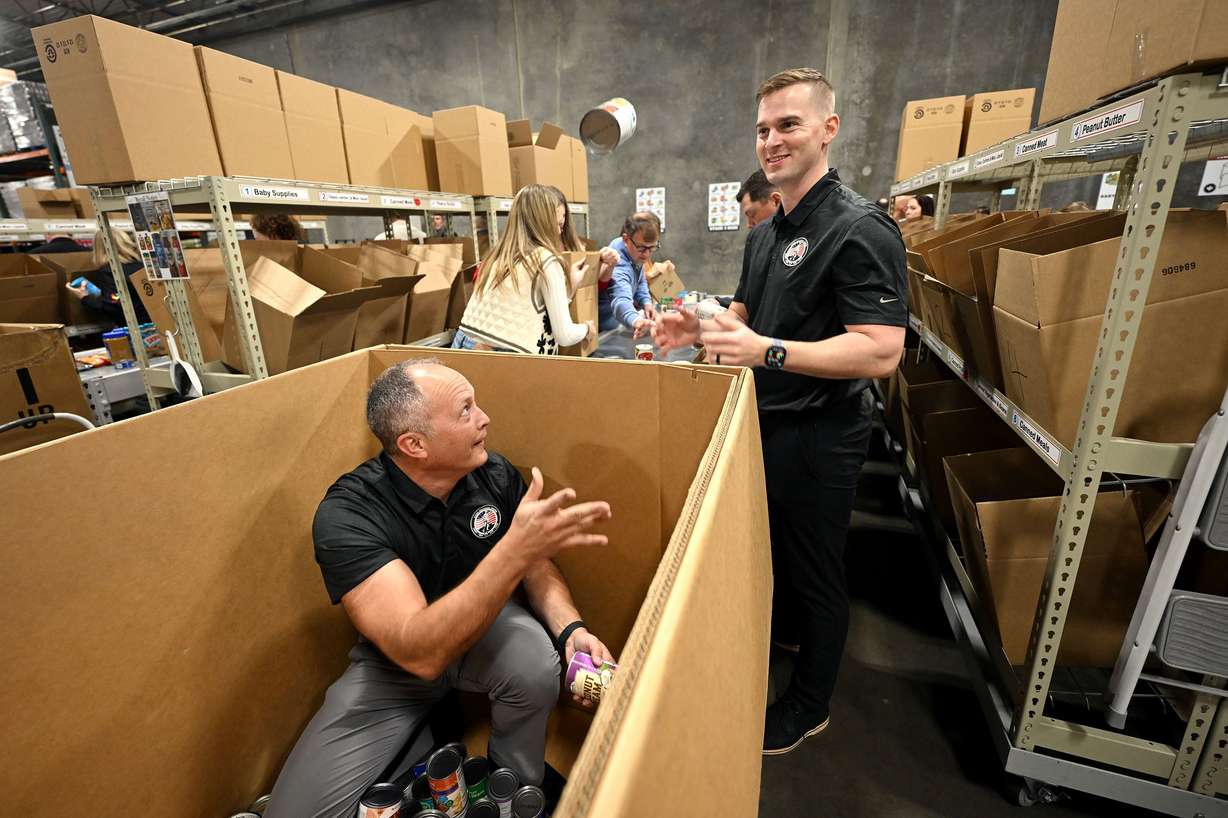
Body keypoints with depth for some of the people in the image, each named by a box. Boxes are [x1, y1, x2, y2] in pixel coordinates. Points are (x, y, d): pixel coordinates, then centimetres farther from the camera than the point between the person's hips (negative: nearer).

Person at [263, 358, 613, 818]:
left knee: (538, 666, -30)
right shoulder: (346, 515, -29)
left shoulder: (496, 475, -16)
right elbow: (419, 652, -38)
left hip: (483, 626, 2)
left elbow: (536, 569, -4)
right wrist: (515, 549, -49)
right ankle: (430, 728, 9)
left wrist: (570, 628, -24)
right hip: (394, 659, -1)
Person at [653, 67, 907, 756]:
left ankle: (809, 706, 34)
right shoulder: (766, 233, 11)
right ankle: (783, 631, 53)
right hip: (765, 425, 8)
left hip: (819, 437, -8)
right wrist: (700, 327, -2)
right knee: (773, 548, 25)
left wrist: (767, 350, -33)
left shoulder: (859, 229, -18)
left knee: (816, 573, 10)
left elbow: (881, 352, -26)